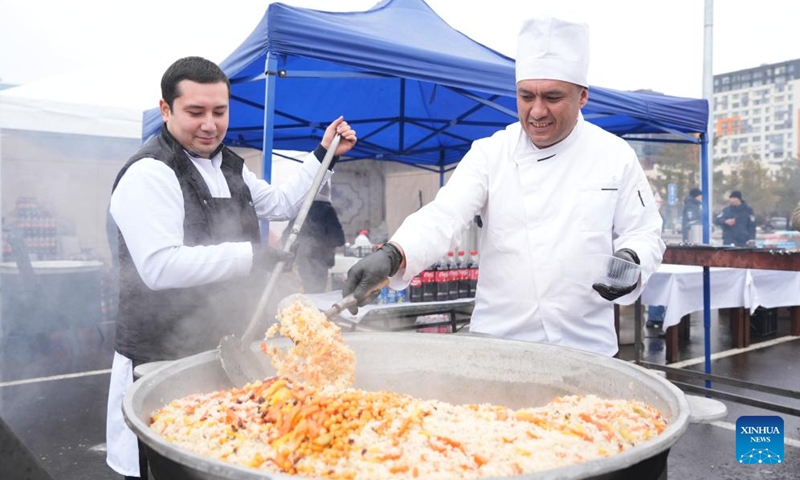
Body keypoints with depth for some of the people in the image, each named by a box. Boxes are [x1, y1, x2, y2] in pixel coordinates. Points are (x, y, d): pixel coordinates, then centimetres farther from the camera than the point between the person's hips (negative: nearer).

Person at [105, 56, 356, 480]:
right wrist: (255, 254, -26)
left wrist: (324, 155, 17)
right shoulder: (149, 173, -16)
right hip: (165, 361, -8)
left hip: (225, 349, 8)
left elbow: (281, 204, 24)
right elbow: (160, 267, -27)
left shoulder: (230, 166, 11)